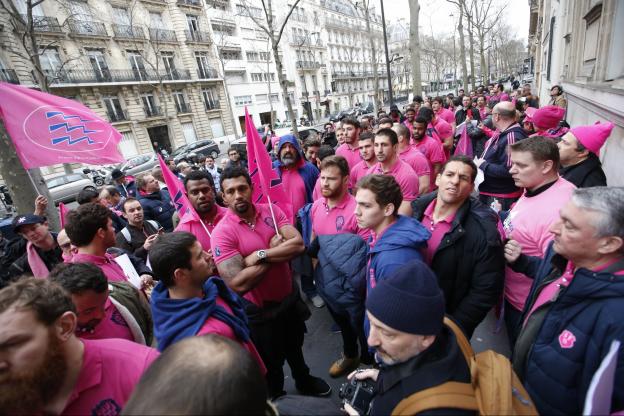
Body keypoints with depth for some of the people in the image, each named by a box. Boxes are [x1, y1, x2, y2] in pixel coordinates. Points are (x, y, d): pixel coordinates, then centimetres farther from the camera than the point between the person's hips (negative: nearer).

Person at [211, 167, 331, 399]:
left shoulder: (271, 211, -11)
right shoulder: (222, 233, -24)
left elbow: (299, 245, -21)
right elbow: (239, 284, -32)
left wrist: (260, 255, -29)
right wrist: (277, 249, -25)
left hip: (290, 296, 4)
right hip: (260, 309, -4)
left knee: (294, 346, 31)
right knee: (271, 363, 22)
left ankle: (304, 380, 62)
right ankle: (277, 400, 54)